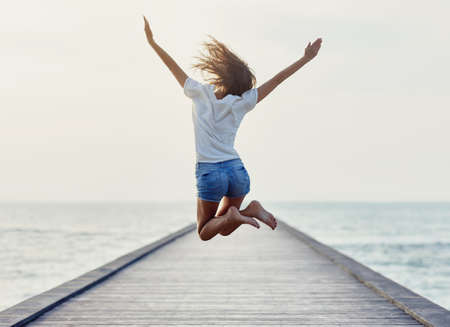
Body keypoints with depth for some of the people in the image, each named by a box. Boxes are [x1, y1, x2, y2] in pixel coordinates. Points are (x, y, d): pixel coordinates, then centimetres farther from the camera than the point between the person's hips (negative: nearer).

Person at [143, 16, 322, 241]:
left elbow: (174, 67, 6)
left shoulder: (200, 93, -3)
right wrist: (305, 59, 8)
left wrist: (152, 42, 15)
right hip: (237, 171, 3)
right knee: (224, 230, 21)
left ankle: (231, 215, -18)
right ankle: (250, 210, -9)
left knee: (204, 233, 13)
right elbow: (276, 80, 2)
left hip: (209, 173, -3)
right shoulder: (241, 103, 0)